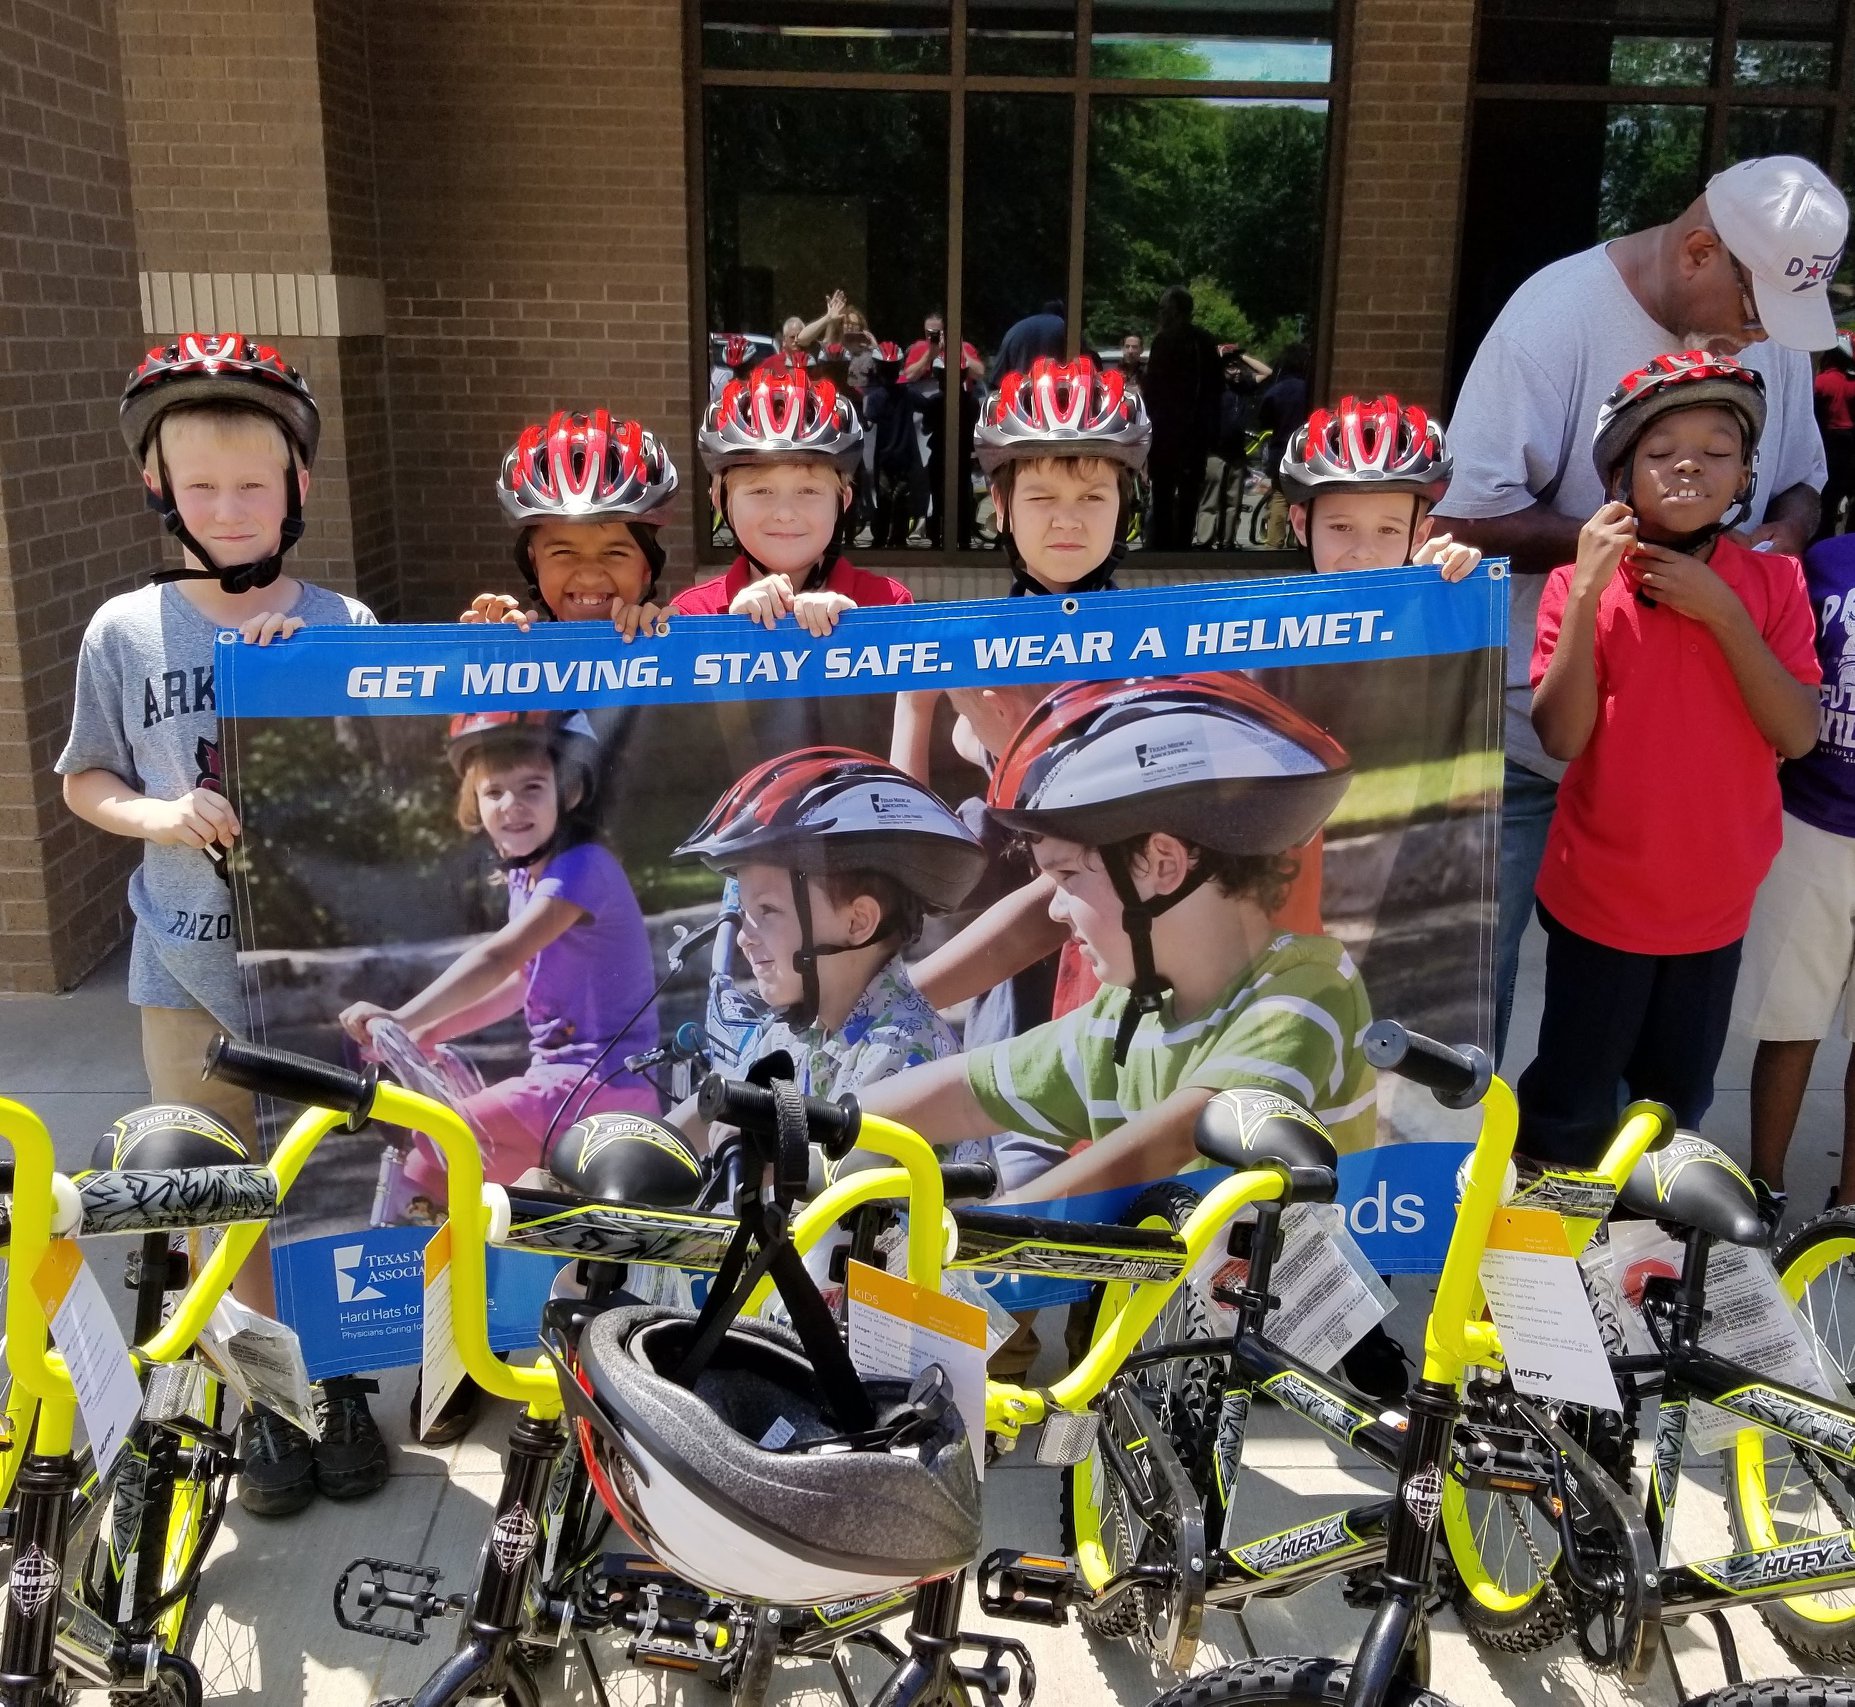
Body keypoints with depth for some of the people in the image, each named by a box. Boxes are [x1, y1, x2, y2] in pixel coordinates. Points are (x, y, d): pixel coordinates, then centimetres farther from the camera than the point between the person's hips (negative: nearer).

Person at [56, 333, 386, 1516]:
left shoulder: (343, 626, -5)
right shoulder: (124, 631, -1)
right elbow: (84, 779, 8)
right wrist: (160, 814, -13)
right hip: (188, 970, 1)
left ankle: (343, 1376, 31)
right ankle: (267, 1393, 30)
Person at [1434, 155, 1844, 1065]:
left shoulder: (1777, 324, 2)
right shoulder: (1559, 313, -17)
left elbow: (1802, 476, 15)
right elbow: (1469, 514, -20)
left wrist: (1788, 528, -7)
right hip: (1527, 726, -5)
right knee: (1475, 963, 6)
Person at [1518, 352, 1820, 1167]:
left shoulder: (1772, 583, -3)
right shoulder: (1579, 585, -10)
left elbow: (1797, 735, -12)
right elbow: (1561, 737, -19)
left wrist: (1721, 611, -21)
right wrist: (1586, 593, -25)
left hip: (1712, 905, 3)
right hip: (1598, 899, -3)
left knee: (1677, 1101, 20)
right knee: (1568, 1109, 8)